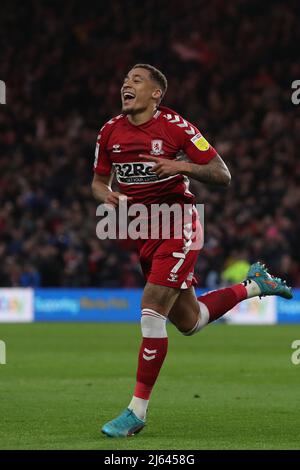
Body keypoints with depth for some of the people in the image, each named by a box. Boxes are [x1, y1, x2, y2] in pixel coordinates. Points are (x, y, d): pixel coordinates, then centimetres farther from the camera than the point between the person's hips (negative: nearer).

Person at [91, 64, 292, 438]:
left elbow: (222, 176, -9)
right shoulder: (110, 132, 3)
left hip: (177, 226, -6)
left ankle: (138, 410, -11)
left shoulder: (176, 127, -12)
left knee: (152, 310, -18)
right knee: (188, 322, 14)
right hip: (142, 233, 6)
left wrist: (179, 166, -25)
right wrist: (107, 196, -8)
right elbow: (98, 181, 15)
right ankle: (253, 286, 39)